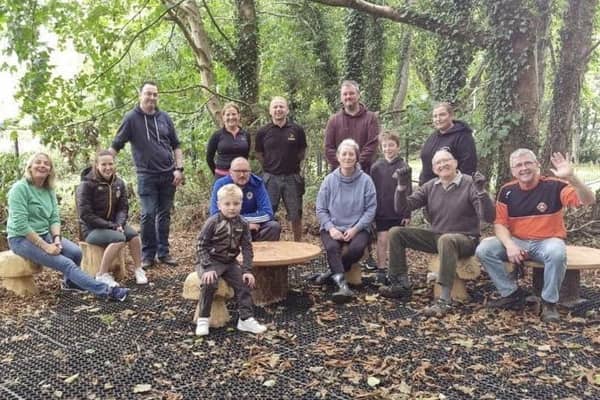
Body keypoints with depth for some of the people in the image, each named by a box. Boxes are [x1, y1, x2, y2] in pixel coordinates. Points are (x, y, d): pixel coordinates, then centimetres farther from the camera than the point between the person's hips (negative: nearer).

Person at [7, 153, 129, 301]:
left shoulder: (49, 190, 8)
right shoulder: (20, 188, -15)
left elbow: (54, 219, 5)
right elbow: (20, 225, -21)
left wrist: (56, 239, -15)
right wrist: (45, 246, -23)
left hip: (45, 234, 7)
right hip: (22, 239, -7)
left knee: (75, 252, -16)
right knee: (66, 263, -21)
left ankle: (70, 282, 14)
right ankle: (106, 291, -23)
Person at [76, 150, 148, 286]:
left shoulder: (119, 183, 3)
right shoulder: (87, 185, -14)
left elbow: (123, 208, 4)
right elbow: (85, 215, -18)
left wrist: (119, 224, -17)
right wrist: (111, 226, -23)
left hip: (112, 225, 6)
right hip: (91, 228, -5)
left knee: (133, 234, -21)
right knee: (119, 238, -31)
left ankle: (138, 270, -6)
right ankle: (102, 275, -19)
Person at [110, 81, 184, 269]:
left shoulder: (164, 117, 7)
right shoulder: (132, 118, -3)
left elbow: (176, 145, 11)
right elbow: (116, 145, -2)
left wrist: (179, 169, 2)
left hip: (168, 174, 3)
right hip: (146, 176, -3)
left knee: (164, 215, 9)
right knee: (148, 215, -2)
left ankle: (163, 252, 19)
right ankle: (147, 254, 11)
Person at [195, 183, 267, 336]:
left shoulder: (243, 224, -3)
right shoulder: (213, 222, -15)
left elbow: (247, 248, 0)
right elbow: (201, 245, -13)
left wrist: (247, 270, -9)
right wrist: (208, 268, -23)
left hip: (230, 262, 5)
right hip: (210, 261, -5)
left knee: (244, 283, -8)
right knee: (209, 283, -29)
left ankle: (246, 319, 3)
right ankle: (203, 319, -14)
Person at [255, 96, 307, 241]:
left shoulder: (297, 130, -2)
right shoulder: (263, 132, -1)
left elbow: (302, 151, 12)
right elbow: (259, 154, 11)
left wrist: (293, 164, 7)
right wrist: (269, 166, 5)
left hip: (292, 177, 0)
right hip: (270, 178, 0)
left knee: (296, 215, 8)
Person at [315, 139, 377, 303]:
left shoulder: (365, 180, -1)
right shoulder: (329, 180, 3)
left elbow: (370, 209, -3)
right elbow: (321, 209, 3)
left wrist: (355, 229, -13)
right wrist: (331, 228, -11)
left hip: (358, 228, 0)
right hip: (332, 227, 1)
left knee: (357, 247, -31)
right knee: (332, 247, -31)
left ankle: (333, 272, -10)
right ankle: (342, 284, -34)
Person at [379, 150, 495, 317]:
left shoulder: (470, 184, -10)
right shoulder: (430, 187, 4)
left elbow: (488, 217, -19)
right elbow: (401, 208, 1)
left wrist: (481, 191, -34)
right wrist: (402, 186, -15)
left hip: (465, 239, -5)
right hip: (436, 236, 6)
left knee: (446, 240, -41)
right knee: (396, 232, -7)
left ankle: (445, 300, -37)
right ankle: (402, 284, 0)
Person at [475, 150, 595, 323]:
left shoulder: (554, 186, -10)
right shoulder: (507, 191, -1)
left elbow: (588, 200, -20)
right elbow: (500, 224, -1)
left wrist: (571, 177, -37)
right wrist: (509, 245, -21)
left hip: (548, 242, -3)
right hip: (517, 242, 3)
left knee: (557, 253, -38)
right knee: (484, 250, -19)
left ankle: (549, 302, -13)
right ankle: (512, 293, -2)